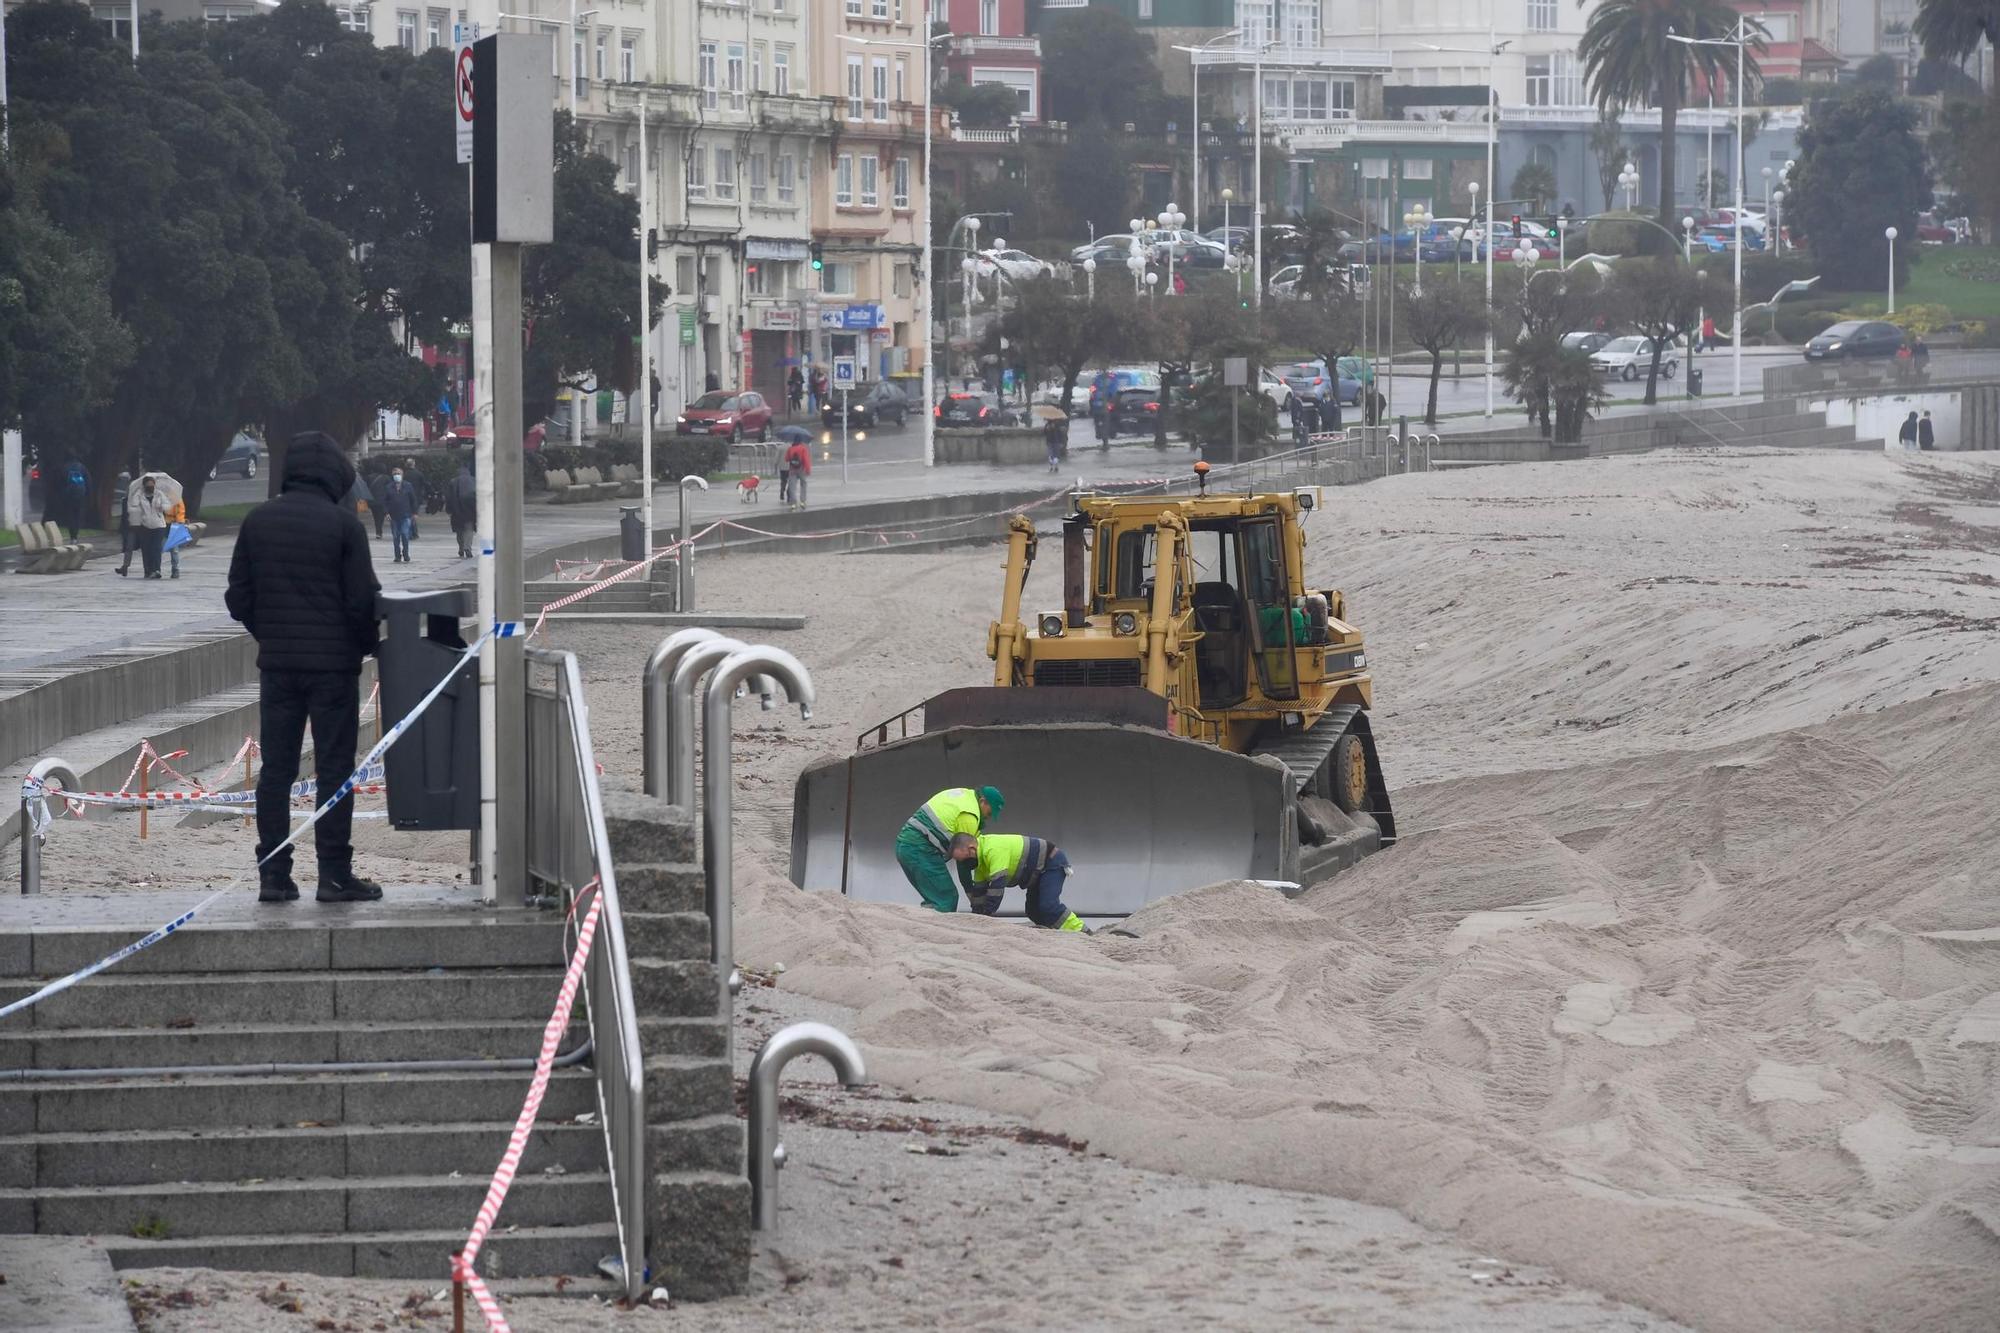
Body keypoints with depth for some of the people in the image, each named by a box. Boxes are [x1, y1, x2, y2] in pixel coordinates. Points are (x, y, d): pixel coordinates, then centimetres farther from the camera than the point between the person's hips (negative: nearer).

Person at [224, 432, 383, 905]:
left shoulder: (258, 521, 4)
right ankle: (334, 874, -1)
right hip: (333, 664, -4)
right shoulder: (343, 524, -10)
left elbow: (238, 597, 7)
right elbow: (362, 600, -10)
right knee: (334, 768, 1)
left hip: (276, 665, 4)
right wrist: (367, 645, 7)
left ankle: (273, 874, 6)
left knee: (276, 768, 8)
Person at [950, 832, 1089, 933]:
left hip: (1053, 862, -10)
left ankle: (1081, 932, -15)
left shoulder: (993, 850, -31)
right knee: (1034, 911, 8)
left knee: (1048, 906, -24)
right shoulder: (980, 858, 1)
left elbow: (997, 886, -34)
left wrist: (984, 918, -31)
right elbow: (978, 891, 8)